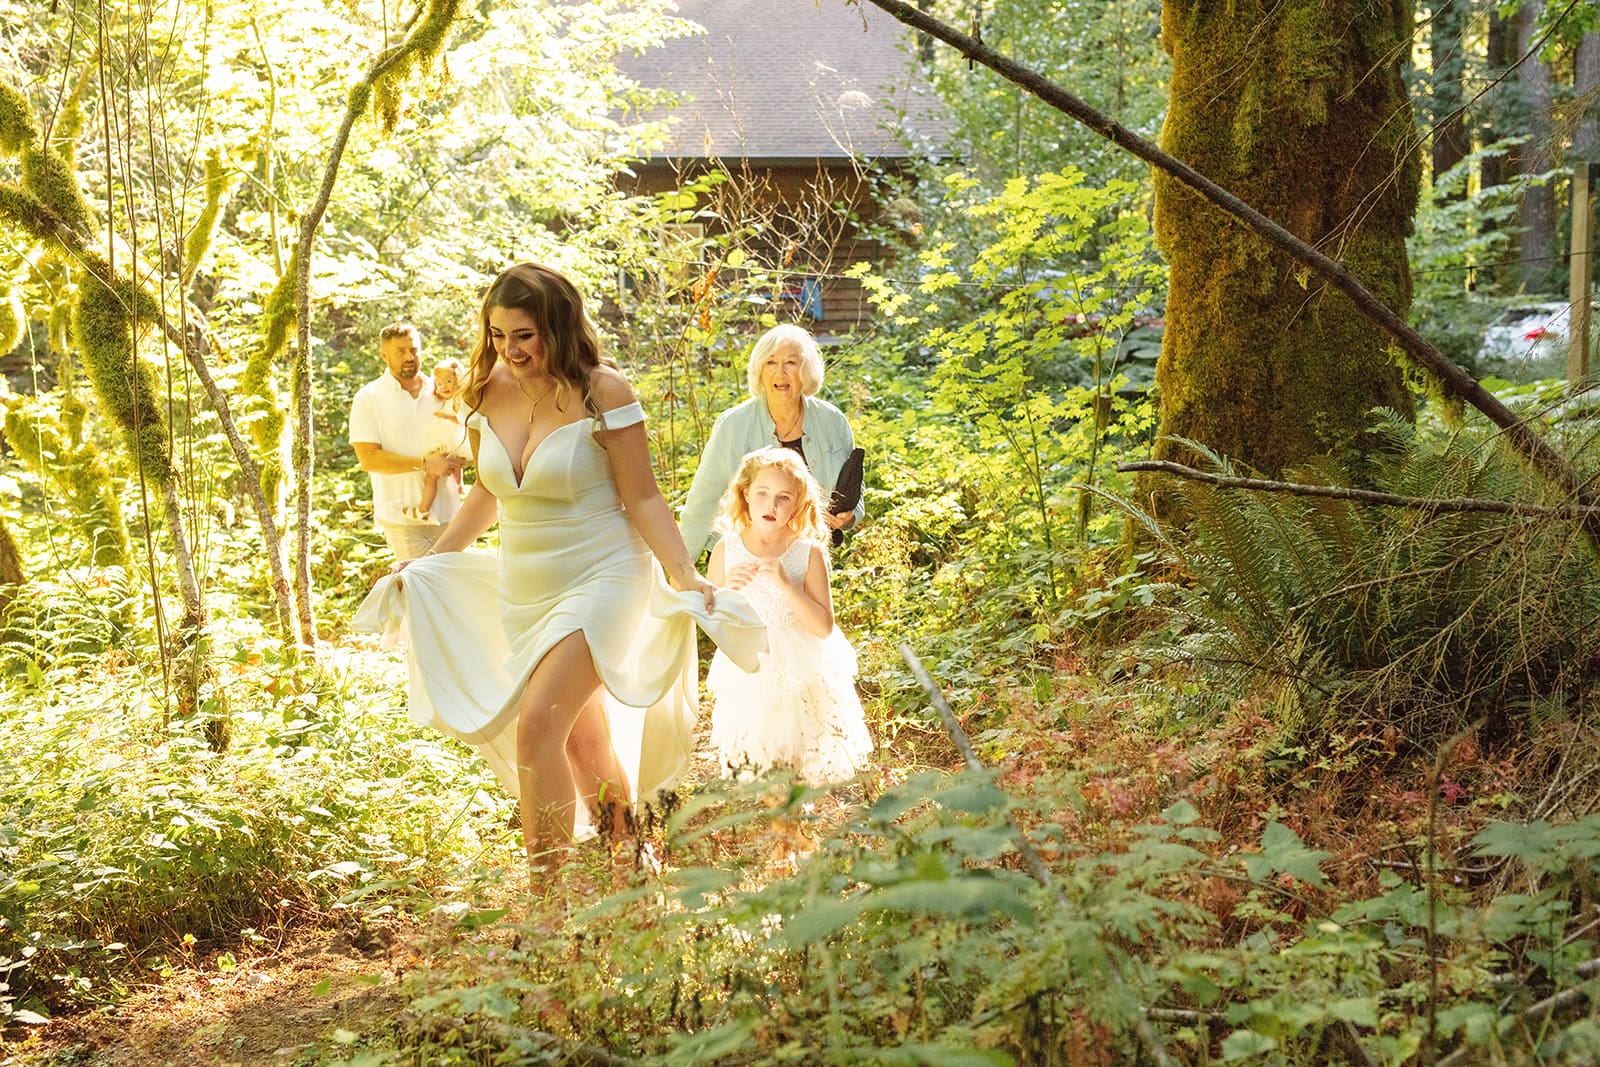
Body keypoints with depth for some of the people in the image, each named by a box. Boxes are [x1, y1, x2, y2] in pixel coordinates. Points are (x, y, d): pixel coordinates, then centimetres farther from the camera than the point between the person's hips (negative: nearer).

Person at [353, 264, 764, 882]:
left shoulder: (601, 391, -13)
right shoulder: (488, 393, 2)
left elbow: (642, 498, -10)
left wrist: (685, 576, -21)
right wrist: (424, 564, 17)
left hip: (601, 580, -6)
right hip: (523, 591, 6)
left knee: (538, 723, -21)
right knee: (583, 740, 14)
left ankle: (544, 888, -13)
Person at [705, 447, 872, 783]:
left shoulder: (809, 553, -7)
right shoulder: (727, 550, -3)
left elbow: (824, 627, -12)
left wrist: (785, 584, -23)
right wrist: (727, 589, -15)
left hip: (800, 680, -1)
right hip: (747, 677, 1)